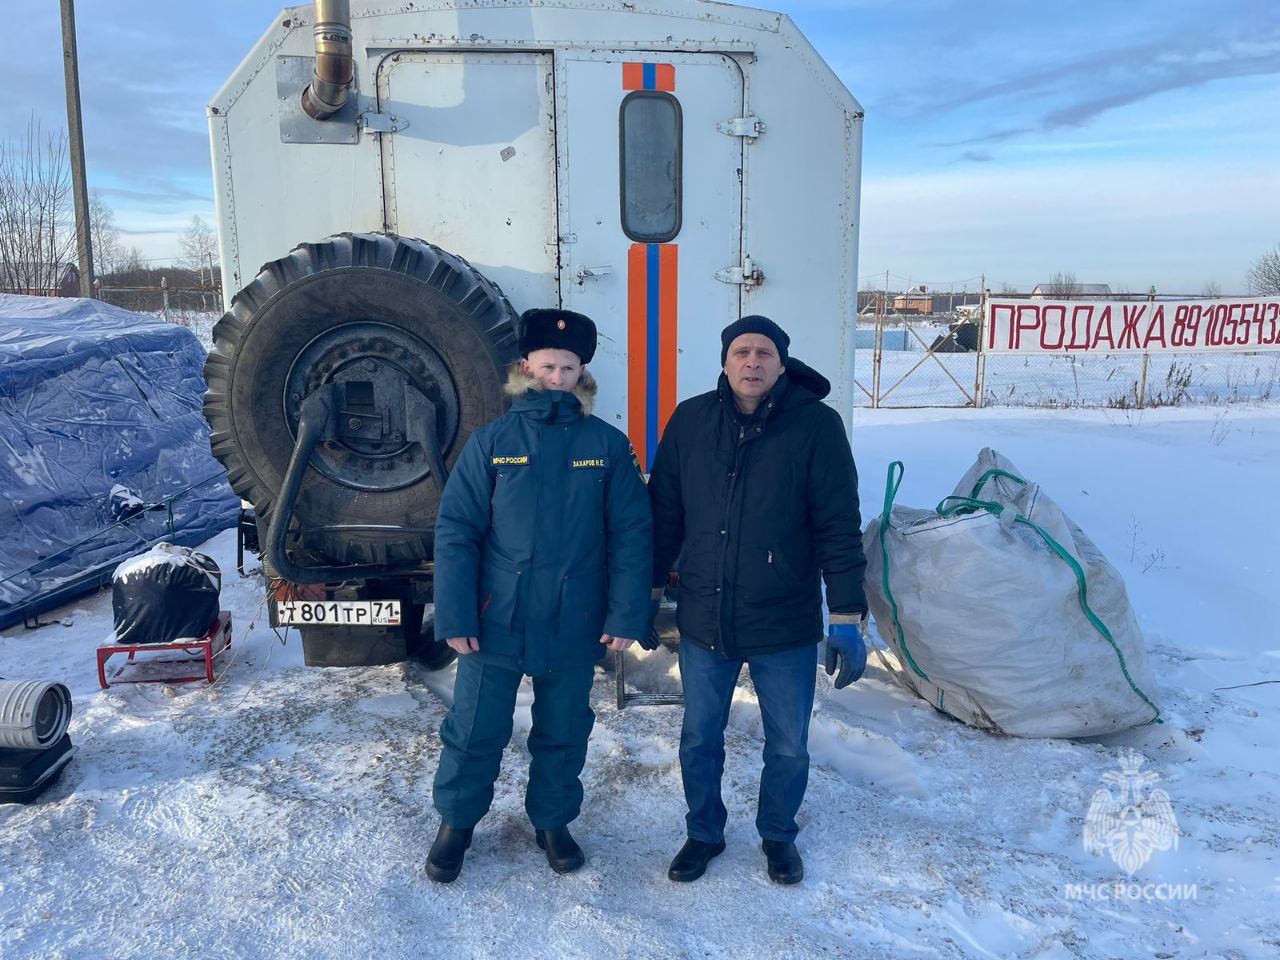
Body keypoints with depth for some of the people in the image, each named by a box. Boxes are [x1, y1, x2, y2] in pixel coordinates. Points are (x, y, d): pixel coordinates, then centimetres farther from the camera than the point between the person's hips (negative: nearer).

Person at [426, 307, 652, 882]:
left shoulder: (608, 446, -2)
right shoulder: (492, 442, -3)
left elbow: (632, 535, -3)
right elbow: (455, 531, -6)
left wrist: (626, 614, -8)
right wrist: (455, 617, -11)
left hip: (575, 627, 1)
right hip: (496, 621, 0)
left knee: (563, 733, 17)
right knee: (474, 733, 11)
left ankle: (553, 821, 40)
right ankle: (455, 822, 36)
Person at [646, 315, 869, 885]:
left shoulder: (816, 425, -10)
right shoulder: (691, 421, -3)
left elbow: (840, 528, -10)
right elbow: (664, 512, 4)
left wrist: (847, 619, -12)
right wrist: (648, 592, 6)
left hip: (786, 627, -2)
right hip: (703, 623, 2)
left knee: (788, 747, 15)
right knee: (698, 741, 16)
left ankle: (778, 834, 41)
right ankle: (703, 833, 40)